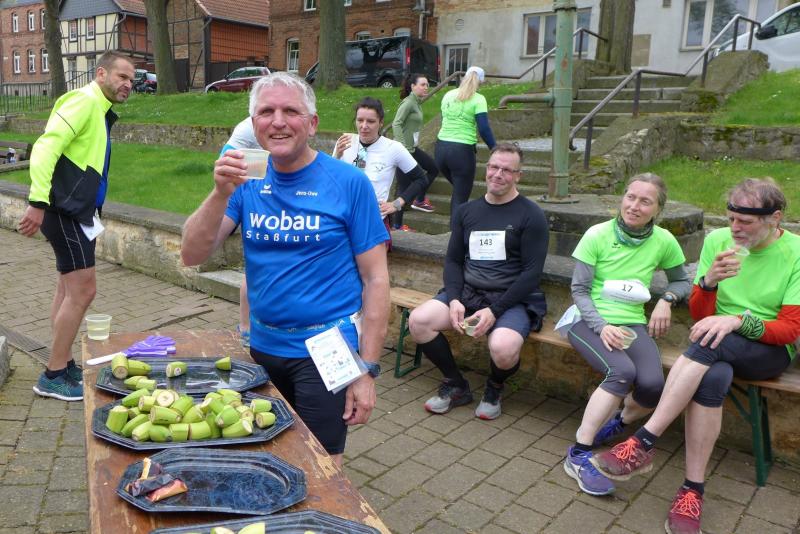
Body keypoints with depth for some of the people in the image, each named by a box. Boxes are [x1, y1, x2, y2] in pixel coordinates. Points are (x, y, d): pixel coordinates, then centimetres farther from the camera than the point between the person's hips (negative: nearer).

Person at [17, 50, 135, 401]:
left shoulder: (101, 110, 16)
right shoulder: (85, 101, -13)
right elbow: (45, 148, -23)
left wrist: (93, 210, 15)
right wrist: (38, 202, -29)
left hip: (77, 211, 10)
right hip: (64, 211, -10)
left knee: (70, 289, 15)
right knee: (83, 291, -8)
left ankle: (64, 365, 27)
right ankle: (53, 377, 4)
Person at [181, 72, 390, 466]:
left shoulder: (349, 182, -11)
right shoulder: (247, 178, 1)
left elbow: (375, 280, -10)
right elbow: (192, 255, -7)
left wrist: (367, 370, -13)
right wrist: (222, 193, -23)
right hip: (262, 346, 5)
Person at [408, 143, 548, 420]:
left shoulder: (530, 215, -2)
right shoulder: (467, 211, 12)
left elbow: (532, 272, -8)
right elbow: (453, 260, 12)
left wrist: (494, 311, -16)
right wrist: (454, 299, -7)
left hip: (513, 300, -4)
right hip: (467, 292, 5)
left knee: (503, 348, -34)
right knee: (418, 321, -19)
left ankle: (495, 389, 5)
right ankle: (456, 386, 5)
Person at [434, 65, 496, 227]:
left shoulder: (448, 95, 11)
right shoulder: (478, 99, -6)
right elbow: (484, 129, -13)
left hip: (441, 148, 6)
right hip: (462, 151, -6)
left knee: (458, 190, 24)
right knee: (460, 198, 2)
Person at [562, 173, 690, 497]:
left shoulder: (664, 242, 4)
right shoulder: (597, 235, -4)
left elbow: (682, 282, 21)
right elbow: (579, 289, -5)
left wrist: (667, 299, -2)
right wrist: (602, 326, -19)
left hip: (633, 324, 3)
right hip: (589, 321, -3)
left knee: (653, 383, -26)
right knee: (622, 372, -32)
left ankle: (620, 422, 9)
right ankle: (579, 455, -21)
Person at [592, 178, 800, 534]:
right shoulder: (717, 240, 1)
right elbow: (699, 316, 0)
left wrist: (738, 320, -30)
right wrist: (709, 281, -21)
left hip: (770, 351, -2)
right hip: (718, 346, 2)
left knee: (711, 340, -36)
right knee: (713, 378, -36)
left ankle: (643, 443, -34)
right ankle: (692, 490, -29)